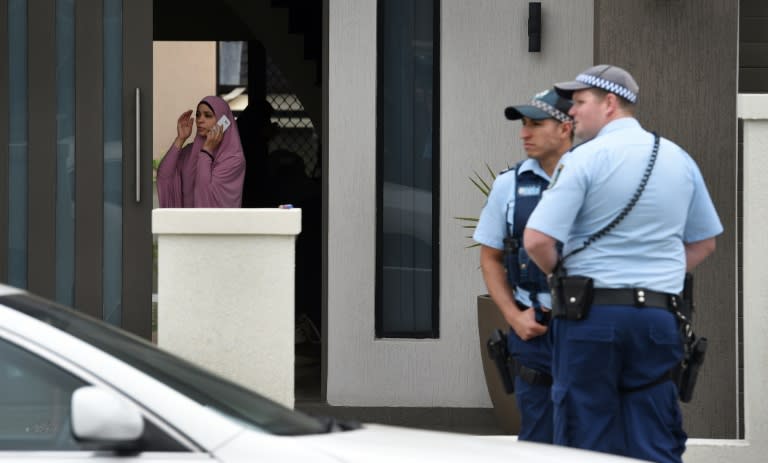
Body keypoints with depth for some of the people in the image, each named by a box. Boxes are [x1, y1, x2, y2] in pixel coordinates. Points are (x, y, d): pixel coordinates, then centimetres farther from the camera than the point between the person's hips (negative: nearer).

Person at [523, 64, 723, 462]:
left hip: (591, 314, -5)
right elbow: (704, 243, 20)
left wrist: (560, 275, 5)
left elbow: (537, 240, -14)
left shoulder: (584, 159, -7)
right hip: (658, 317, 5)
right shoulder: (680, 160, 11)